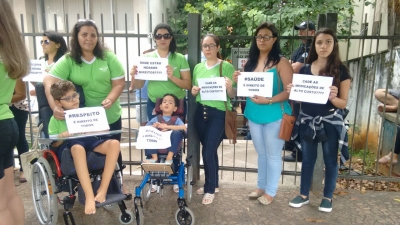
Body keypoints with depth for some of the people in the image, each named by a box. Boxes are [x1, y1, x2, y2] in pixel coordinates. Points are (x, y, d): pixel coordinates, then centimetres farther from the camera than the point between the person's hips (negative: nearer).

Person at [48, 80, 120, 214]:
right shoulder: (56, 119, 10)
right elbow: (54, 144, 6)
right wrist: (61, 137, -15)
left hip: (89, 141, 3)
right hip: (68, 146, -3)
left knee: (114, 143, -27)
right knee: (78, 147, -41)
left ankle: (102, 190, -24)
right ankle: (89, 196, -40)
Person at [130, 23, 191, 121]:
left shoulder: (180, 58, -3)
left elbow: (188, 85, -7)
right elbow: (138, 86, 3)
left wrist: (172, 77, -22)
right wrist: (134, 76, -17)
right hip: (154, 105, 1)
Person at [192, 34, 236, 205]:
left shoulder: (227, 67, -6)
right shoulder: (198, 67, 8)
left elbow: (233, 95, -6)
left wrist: (229, 87, -26)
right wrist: (194, 91, -5)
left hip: (218, 113, -5)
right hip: (200, 112, 5)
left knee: (208, 152, -4)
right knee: (210, 151, 15)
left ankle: (210, 189, 17)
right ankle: (213, 184, 33)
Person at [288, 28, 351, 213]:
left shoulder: (341, 70, -6)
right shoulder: (305, 69, 2)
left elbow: (343, 103, -6)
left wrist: (333, 97, -27)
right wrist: (292, 91, -13)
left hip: (330, 122, -2)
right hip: (307, 121, 3)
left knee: (330, 160, 11)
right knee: (307, 159, 14)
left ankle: (328, 197, 30)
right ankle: (304, 195, 29)